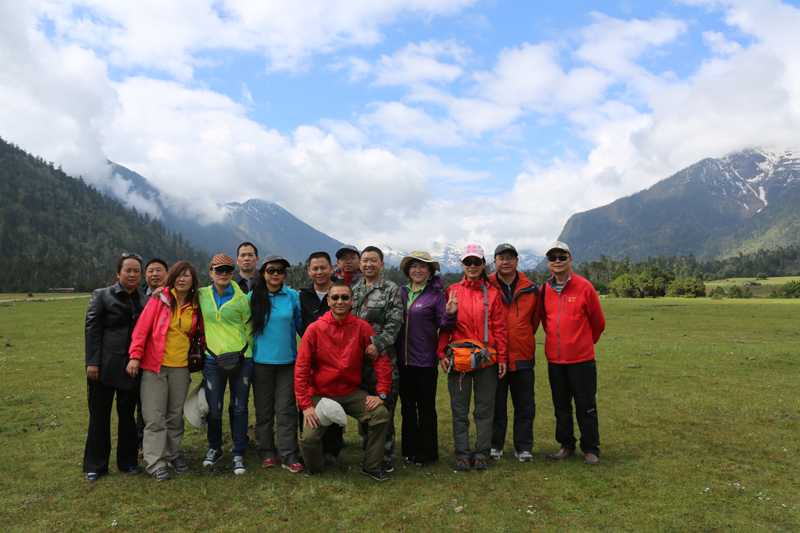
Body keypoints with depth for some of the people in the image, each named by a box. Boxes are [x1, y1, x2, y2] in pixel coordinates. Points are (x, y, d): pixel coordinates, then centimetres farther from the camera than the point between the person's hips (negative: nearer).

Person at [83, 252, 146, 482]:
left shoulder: (145, 299, 6)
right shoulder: (102, 295, -1)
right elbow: (92, 329, -5)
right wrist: (92, 362, -10)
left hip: (131, 367, 2)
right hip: (104, 367, -2)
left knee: (127, 414, 12)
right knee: (99, 416, 6)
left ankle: (128, 461, 25)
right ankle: (95, 465, 21)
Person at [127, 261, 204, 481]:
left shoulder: (195, 307, 5)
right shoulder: (159, 299, -4)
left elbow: (199, 333, 16)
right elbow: (142, 328, -5)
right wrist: (135, 356, -11)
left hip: (180, 368, 3)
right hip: (155, 366, -3)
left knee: (176, 415, 12)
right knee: (155, 417, -1)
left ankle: (175, 455, 26)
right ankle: (154, 463, 7)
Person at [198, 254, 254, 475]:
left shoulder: (242, 299, -1)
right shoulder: (202, 295, 4)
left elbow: (248, 328, 6)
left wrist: (245, 353, 6)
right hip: (213, 360, 1)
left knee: (239, 409, 5)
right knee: (214, 410, 6)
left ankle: (238, 454, 17)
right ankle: (215, 448, 29)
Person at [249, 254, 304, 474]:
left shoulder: (293, 297, 1)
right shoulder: (253, 297, 1)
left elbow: (301, 325, 8)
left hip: (287, 360, -1)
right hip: (261, 361, 1)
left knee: (286, 409, 0)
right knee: (264, 409, 10)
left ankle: (289, 457, 7)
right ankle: (266, 453, 23)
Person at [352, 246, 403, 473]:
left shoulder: (392, 290, 1)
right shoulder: (354, 290, 16)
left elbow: (394, 323, -8)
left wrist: (378, 344, -19)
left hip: (383, 357, -5)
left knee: (383, 409, -4)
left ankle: (385, 459, 8)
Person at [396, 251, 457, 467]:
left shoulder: (436, 294, -3)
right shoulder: (401, 293, 8)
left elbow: (444, 326, -5)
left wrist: (450, 314, -22)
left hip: (425, 360, -4)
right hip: (403, 358, 4)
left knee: (426, 406, 6)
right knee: (407, 405, 13)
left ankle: (426, 453, 19)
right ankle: (409, 450, 26)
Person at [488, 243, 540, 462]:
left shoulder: (531, 289, 5)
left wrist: (524, 339, 13)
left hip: (523, 356, 2)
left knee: (525, 406, 8)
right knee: (496, 405, 9)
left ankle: (523, 447, 21)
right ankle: (495, 446, 23)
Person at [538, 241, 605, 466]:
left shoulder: (584, 287, -6)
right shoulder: (544, 290, 4)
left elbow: (598, 322, 5)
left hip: (581, 359, -4)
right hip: (555, 359, 4)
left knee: (586, 406, 4)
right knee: (561, 405, 13)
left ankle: (590, 449, 18)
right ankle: (566, 445, 27)